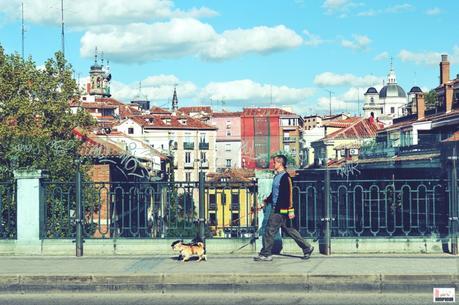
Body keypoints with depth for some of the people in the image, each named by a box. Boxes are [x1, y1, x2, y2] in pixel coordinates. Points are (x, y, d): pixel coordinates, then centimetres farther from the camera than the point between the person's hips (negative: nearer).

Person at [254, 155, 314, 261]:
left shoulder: (285, 177, -14)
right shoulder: (277, 176, 15)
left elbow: (289, 194, -18)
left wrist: (291, 210, -20)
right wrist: (266, 201, 23)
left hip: (280, 210, -10)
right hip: (276, 209, 10)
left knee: (269, 231, -6)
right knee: (288, 229, 14)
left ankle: (265, 254, 1)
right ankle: (307, 247, 20)